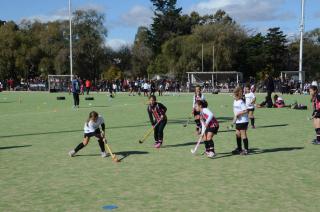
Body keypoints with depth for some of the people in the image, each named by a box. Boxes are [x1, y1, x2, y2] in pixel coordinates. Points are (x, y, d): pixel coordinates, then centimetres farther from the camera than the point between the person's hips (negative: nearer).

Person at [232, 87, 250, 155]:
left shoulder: (241, 102, -17)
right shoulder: (235, 101, 11)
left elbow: (246, 111, -22)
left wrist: (238, 114, -20)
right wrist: (235, 117, 13)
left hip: (243, 121, -9)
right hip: (238, 121, 9)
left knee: (243, 134, -5)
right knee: (237, 134, 13)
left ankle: (246, 150, 1)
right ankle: (239, 148, 25)